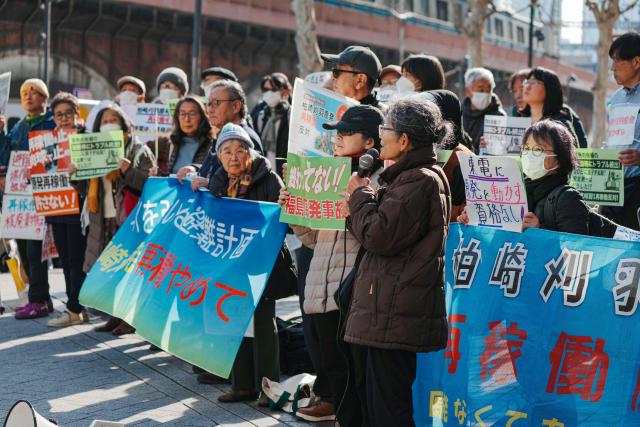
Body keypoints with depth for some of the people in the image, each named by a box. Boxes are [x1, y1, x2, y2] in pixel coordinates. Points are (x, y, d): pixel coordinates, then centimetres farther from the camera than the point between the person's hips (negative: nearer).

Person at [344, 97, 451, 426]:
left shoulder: (419, 180, -16)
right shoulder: (417, 176, 19)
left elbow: (378, 235, -20)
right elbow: (385, 231, 23)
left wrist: (360, 195, -4)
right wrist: (365, 197, 8)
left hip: (395, 316, -11)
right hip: (394, 312, 11)